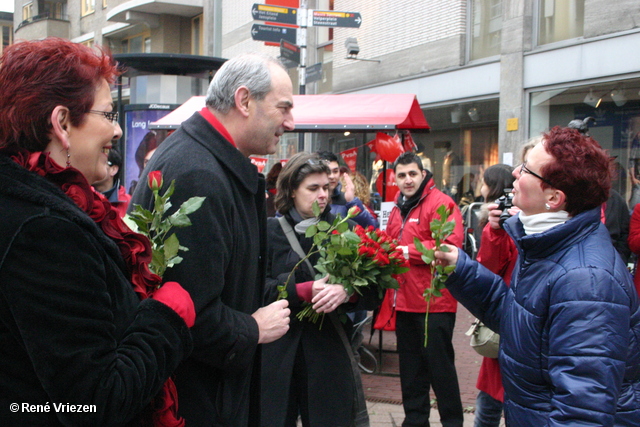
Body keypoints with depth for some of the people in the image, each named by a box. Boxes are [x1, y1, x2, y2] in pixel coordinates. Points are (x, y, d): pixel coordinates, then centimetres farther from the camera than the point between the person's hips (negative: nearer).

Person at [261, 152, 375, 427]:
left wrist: (348, 292, -19)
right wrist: (304, 291, -19)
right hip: (278, 352, -1)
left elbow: (372, 291, 1)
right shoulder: (270, 231, 2)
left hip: (330, 350, 1)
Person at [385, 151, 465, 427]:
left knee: (440, 365, 1)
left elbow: (450, 245, -21)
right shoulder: (398, 209, 15)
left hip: (435, 302, -8)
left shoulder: (441, 203, -10)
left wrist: (409, 251, -19)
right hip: (405, 301, 8)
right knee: (410, 365, 16)